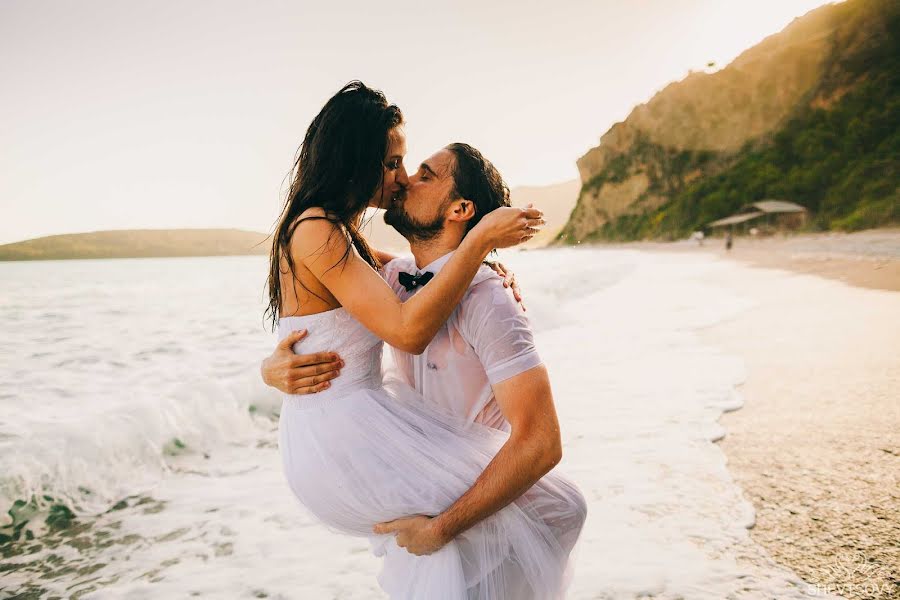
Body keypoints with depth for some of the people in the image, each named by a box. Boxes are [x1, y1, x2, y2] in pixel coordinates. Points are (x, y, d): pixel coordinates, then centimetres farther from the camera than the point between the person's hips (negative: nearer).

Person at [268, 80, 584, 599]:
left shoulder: (339, 232, 13)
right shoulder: (317, 231, -17)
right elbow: (409, 330, -25)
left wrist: (485, 261, 7)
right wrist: (478, 240, -19)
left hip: (327, 434, 11)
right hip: (343, 443, -11)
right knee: (552, 505, -5)